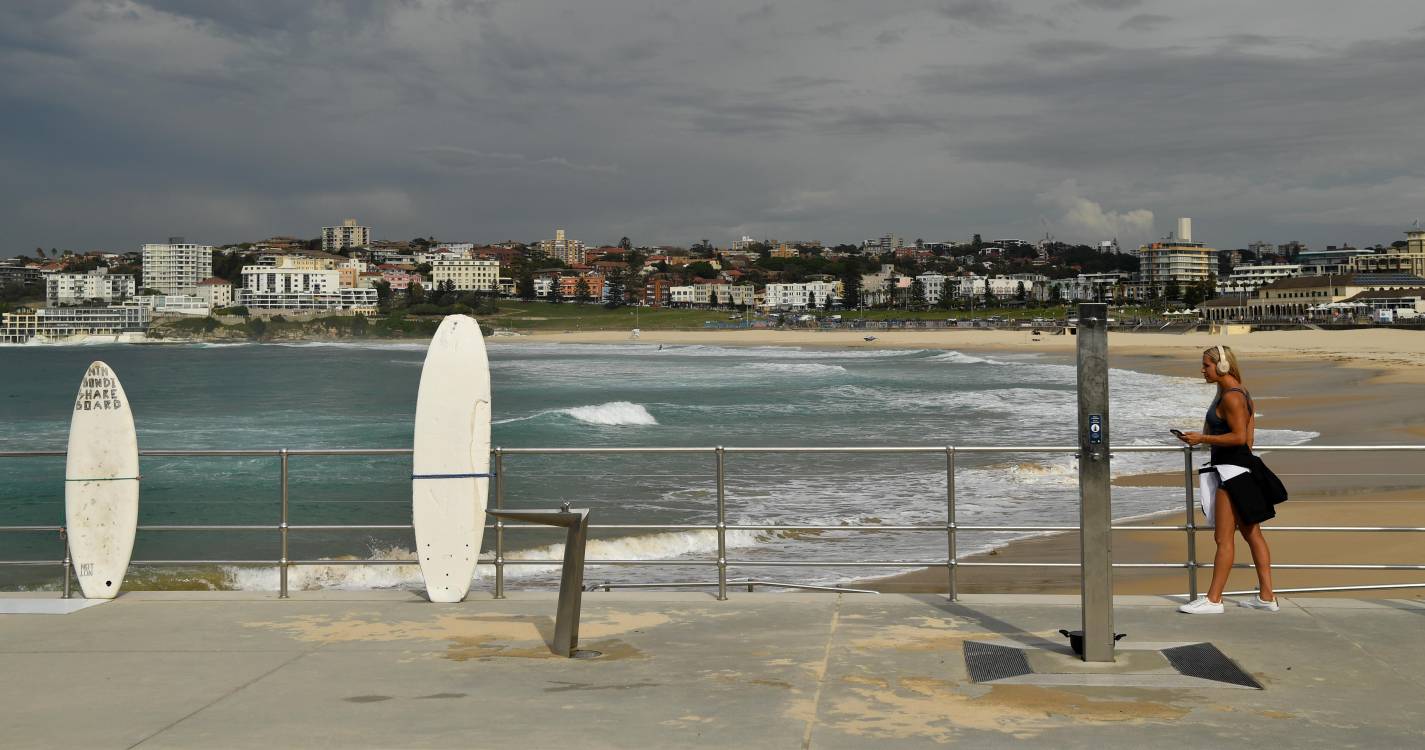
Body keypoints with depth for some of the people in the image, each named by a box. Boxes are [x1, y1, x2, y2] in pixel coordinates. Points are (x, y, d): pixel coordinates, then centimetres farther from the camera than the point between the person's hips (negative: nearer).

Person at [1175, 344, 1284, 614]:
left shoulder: (1231, 397, -17)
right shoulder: (1240, 393, 16)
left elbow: (1239, 437, -22)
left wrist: (1202, 439, -18)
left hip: (1232, 471, -11)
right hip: (1241, 469, 11)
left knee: (1224, 538, -7)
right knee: (1252, 534, 12)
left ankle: (1213, 600, -4)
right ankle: (1266, 596, 17)